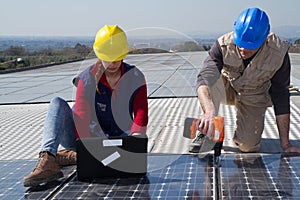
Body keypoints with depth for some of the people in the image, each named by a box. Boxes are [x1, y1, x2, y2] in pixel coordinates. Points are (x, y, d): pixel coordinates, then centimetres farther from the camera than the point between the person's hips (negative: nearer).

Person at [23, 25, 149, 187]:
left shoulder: (135, 78, -8)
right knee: (57, 103, -21)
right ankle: (47, 160, -43)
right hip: (84, 137, 0)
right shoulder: (88, 77, -11)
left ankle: (72, 156, -31)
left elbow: (141, 116, -18)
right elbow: (82, 116, -22)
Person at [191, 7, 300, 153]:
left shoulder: (278, 52, -27)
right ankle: (207, 133, -15)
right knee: (211, 81, -34)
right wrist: (209, 111, -65)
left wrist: (285, 144, -18)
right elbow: (204, 78, -44)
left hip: (254, 97, 0)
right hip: (227, 89, 0)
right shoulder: (224, 45, -30)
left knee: (248, 147, -16)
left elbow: (280, 97, -19)